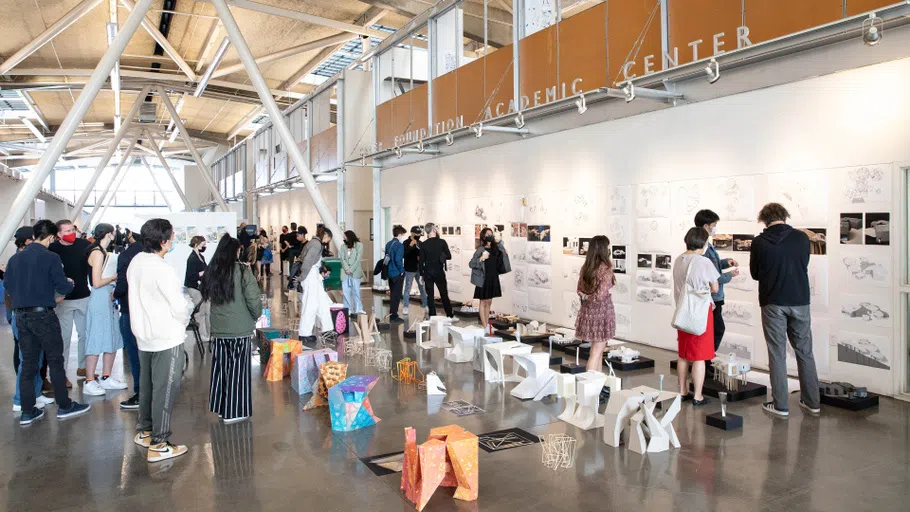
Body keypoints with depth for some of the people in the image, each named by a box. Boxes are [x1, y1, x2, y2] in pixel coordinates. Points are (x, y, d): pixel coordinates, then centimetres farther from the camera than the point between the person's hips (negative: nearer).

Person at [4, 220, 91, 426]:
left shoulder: (15, 258, 6)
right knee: (55, 361, 4)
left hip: (20, 315, 6)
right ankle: (64, 406, 11)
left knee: (28, 363, 11)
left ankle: (27, 412, 15)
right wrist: (69, 283, 11)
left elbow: (7, 284, 12)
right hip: (43, 314, -6)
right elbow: (63, 287, -11)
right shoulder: (51, 257, -11)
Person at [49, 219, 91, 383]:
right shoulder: (52, 249, -9)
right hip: (63, 300, -3)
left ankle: (82, 367, 28)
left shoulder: (84, 244, -1)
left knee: (86, 334, 12)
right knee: (64, 336, 0)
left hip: (84, 297, 4)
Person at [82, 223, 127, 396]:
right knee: (97, 342, -4)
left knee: (112, 340, 12)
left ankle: (106, 378, 21)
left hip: (109, 299, 9)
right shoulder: (98, 253, -13)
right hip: (100, 299, -9)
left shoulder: (105, 253, 14)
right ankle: (89, 383, 3)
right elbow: (97, 283, -16)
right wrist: (114, 277, -3)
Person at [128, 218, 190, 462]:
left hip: (144, 335, 8)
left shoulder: (135, 262, 1)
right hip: (167, 337, -8)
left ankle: (144, 432, 34)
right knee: (165, 390, 0)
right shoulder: (162, 270, -23)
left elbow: (142, 296, 10)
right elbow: (180, 308, -19)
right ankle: (158, 445, 7)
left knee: (147, 385, 20)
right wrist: (184, 321, 2)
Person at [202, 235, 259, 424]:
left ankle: (220, 407, 26)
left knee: (220, 368, 15)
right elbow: (254, 301, -13)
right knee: (237, 369, 5)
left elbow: (206, 296, 13)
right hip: (240, 330, -5)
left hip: (218, 330, 5)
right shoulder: (242, 271, -14)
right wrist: (254, 318, 4)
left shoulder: (211, 272, 1)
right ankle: (233, 412, 12)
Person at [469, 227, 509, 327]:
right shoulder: (480, 250, -12)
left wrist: (498, 241, -2)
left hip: (493, 278, 6)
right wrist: (481, 258, -29)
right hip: (483, 279, -6)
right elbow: (471, 264, -13)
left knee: (489, 302, 13)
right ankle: (484, 326, 6)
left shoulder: (495, 249, 3)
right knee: (483, 302, 2)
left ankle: (487, 324, 21)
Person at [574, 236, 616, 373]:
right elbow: (601, 295, -21)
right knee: (596, 352, 0)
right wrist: (591, 298, -4)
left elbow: (579, 290, 11)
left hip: (587, 311, 7)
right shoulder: (606, 269, -17)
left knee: (597, 350, 20)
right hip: (601, 311, -7)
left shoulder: (585, 267, 3)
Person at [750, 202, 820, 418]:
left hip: (773, 303, -2)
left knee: (777, 353, 4)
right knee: (805, 352, 14)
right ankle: (812, 402, 22)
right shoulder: (801, 238, -2)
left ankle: (780, 405, 6)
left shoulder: (759, 242, -8)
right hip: (800, 301, 3)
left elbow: (755, 274, 3)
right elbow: (804, 266, 11)